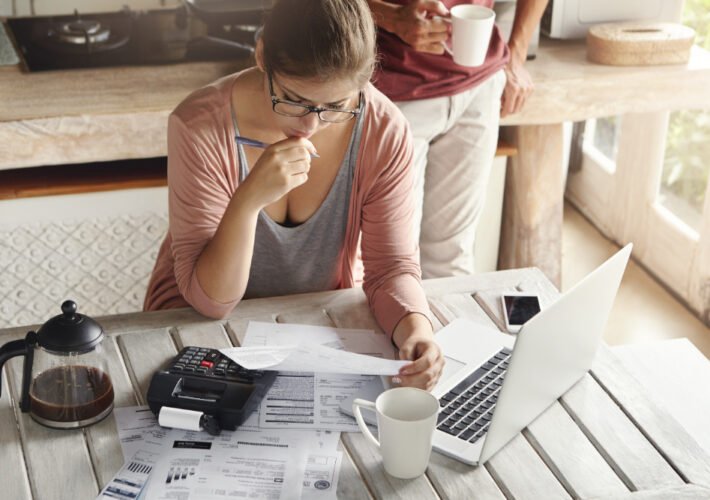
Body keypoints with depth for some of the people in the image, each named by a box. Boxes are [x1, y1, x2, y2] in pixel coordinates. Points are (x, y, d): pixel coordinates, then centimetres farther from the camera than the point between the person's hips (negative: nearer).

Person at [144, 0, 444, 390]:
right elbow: (210, 301, -22)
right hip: (199, 323, -2)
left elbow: (391, 265, -10)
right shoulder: (201, 126, -24)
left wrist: (415, 327, -31)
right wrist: (248, 200, -38)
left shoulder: (384, 131, -17)